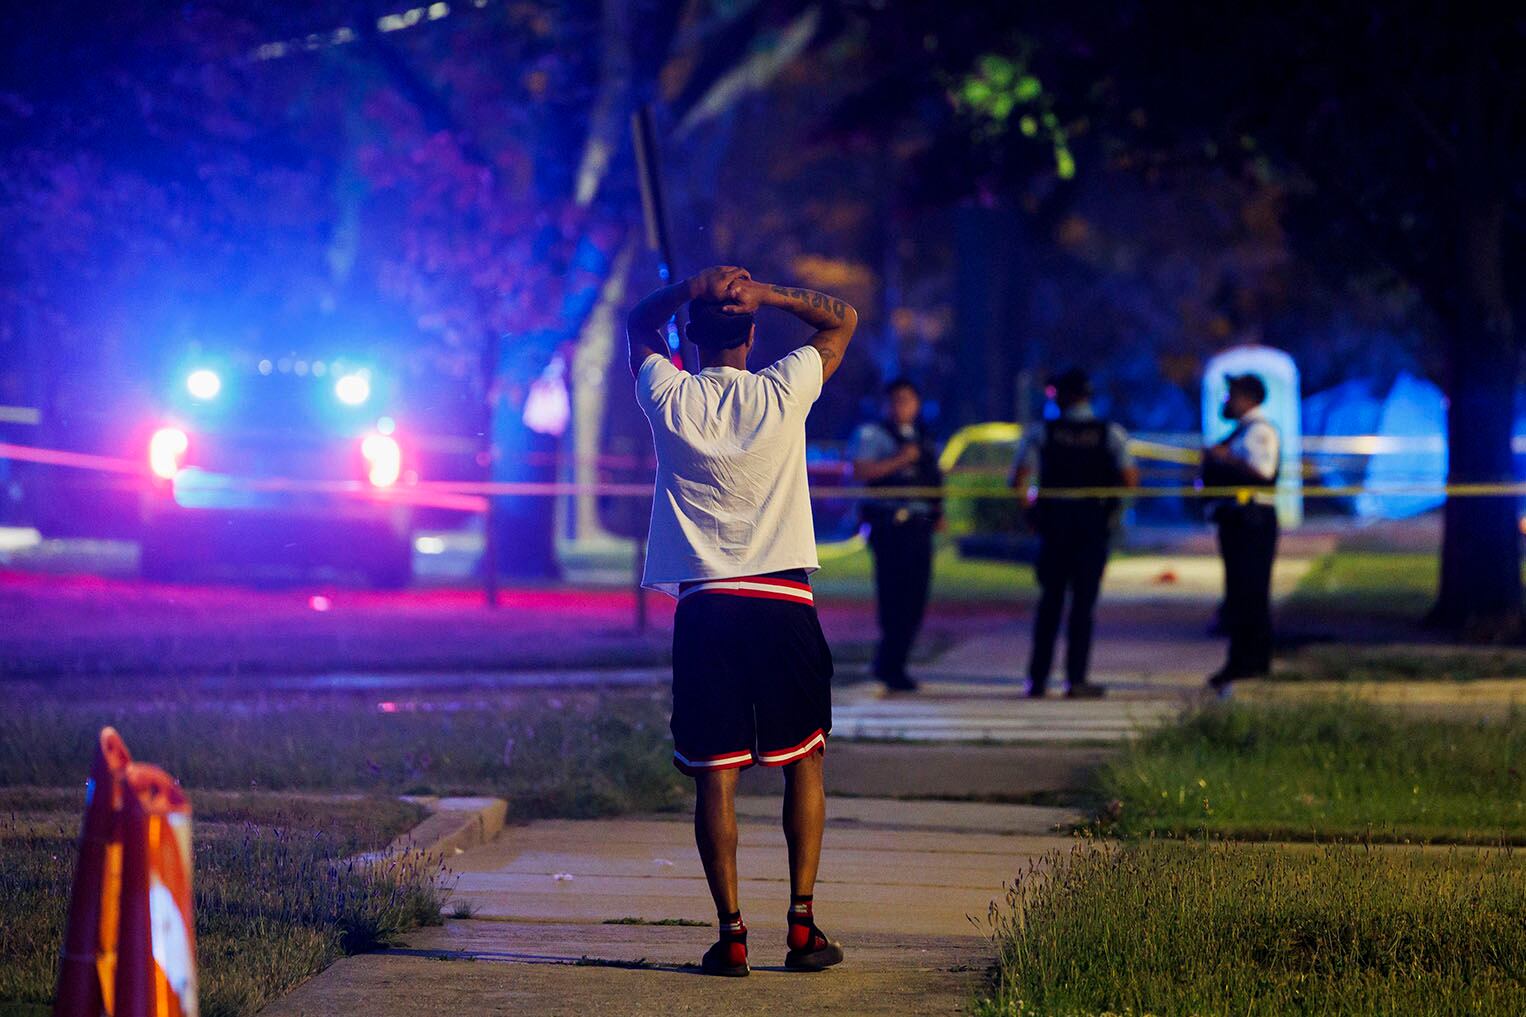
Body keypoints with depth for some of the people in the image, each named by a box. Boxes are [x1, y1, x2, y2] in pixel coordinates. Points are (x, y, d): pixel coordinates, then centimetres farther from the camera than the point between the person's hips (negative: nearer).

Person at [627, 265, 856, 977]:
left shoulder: (669, 401, -1)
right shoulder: (784, 393, -4)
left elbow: (638, 324, 19)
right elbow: (844, 319, 11)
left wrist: (689, 288, 3)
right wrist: (769, 295, -3)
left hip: (703, 608, 0)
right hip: (784, 600, 0)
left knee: (715, 776, 3)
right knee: (804, 763, 11)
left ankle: (731, 932, -3)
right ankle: (802, 924, 5)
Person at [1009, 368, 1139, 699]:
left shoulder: (1040, 432, -3)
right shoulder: (1111, 433, -3)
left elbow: (1019, 480, -9)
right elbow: (1131, 480, -9)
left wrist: (1031, 504, 9)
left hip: (1053, 523, 1)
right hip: (1094, 526, -1)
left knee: (1050, 601, 9)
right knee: (1084, 602, 4)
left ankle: (1037, 679, 7)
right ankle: (1076, 680, 0)